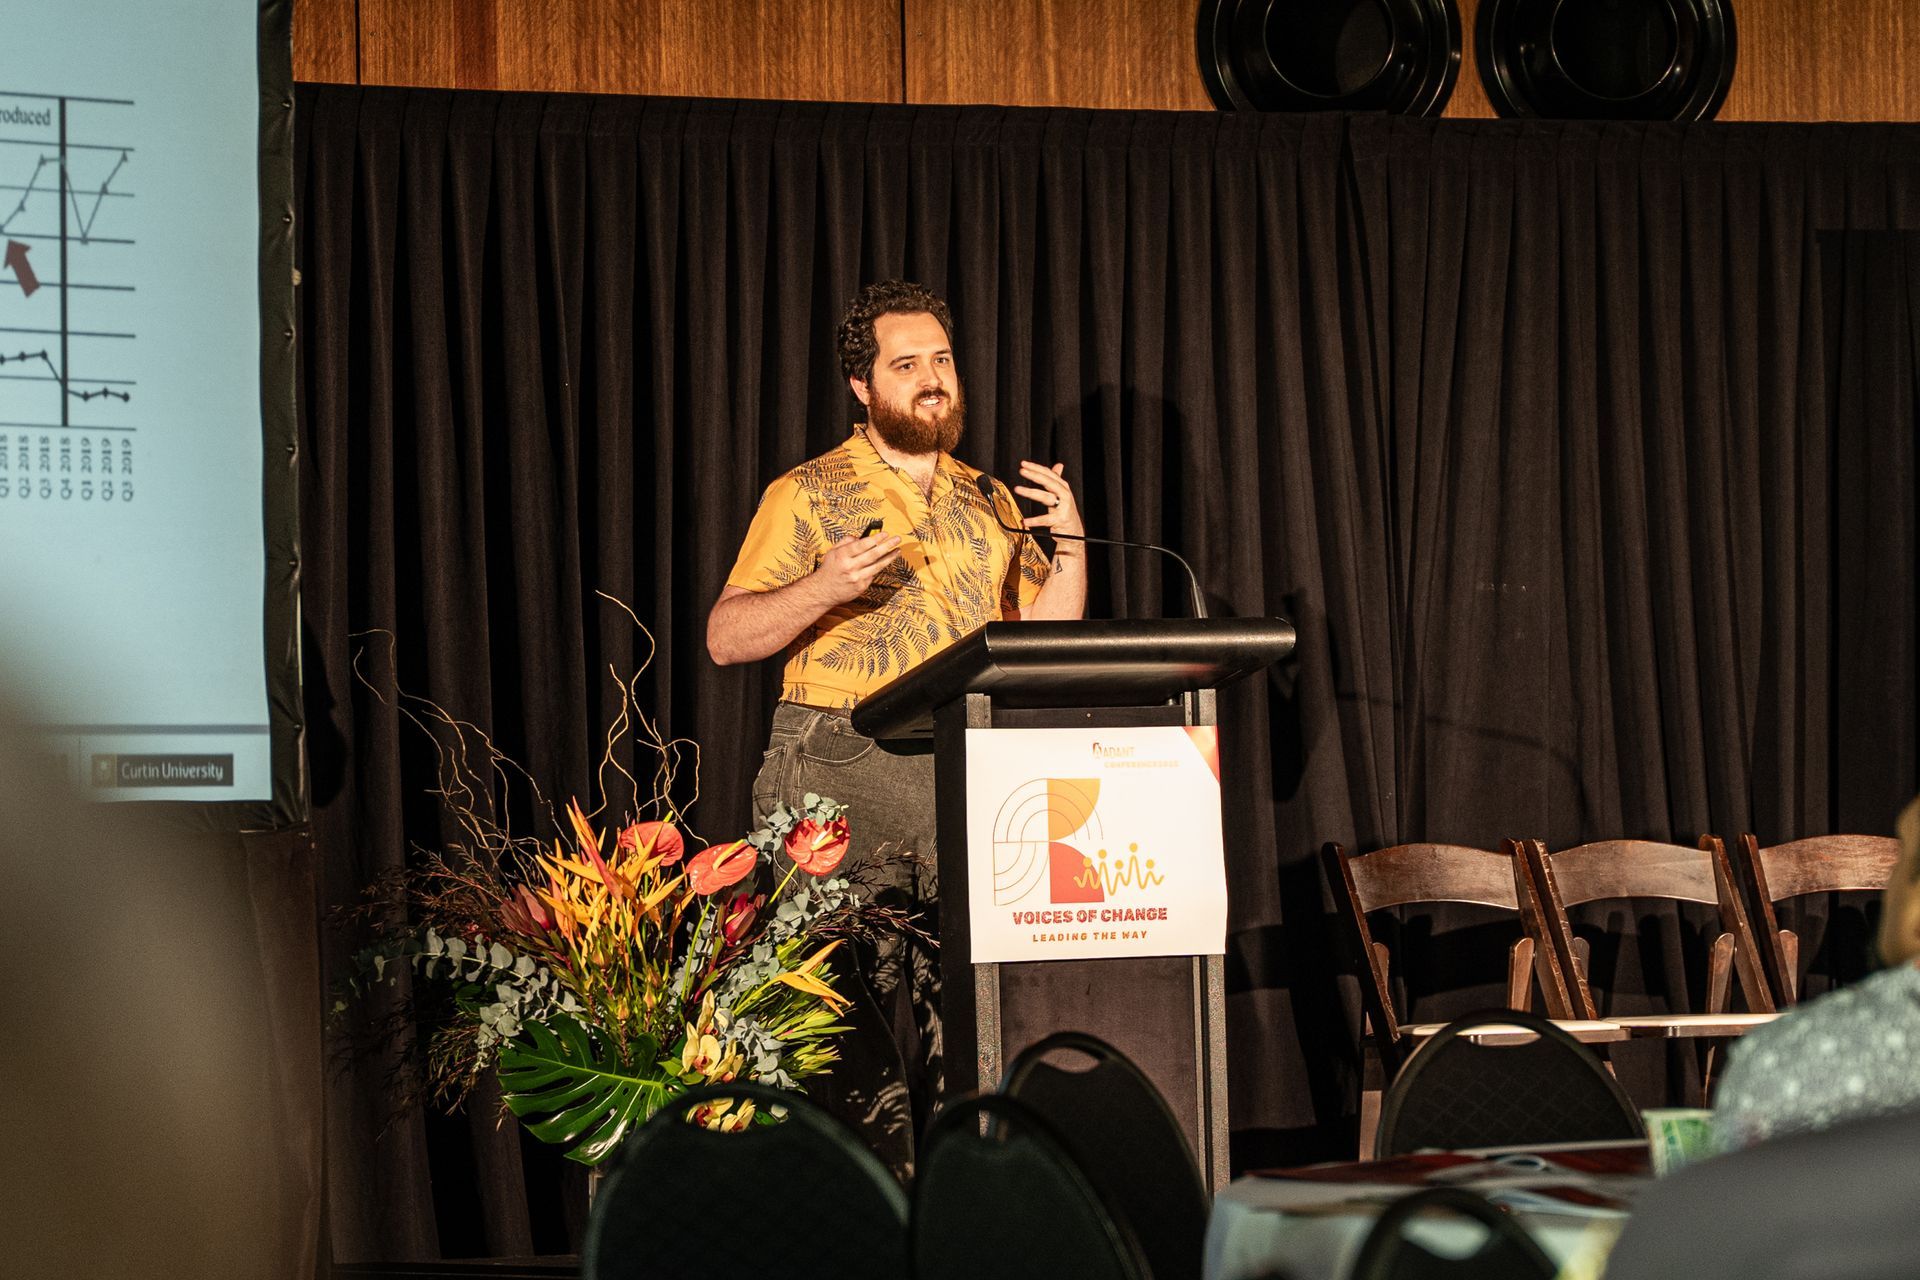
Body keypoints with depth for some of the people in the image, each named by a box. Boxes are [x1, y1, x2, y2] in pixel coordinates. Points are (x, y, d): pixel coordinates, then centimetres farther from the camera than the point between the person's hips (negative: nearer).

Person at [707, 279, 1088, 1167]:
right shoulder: (809, 495, 5)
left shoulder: (988, 502, 19)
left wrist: (1070, 546, 3)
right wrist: (825, 588, -17)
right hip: (843, 776, -4)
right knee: (860, 1010, -10)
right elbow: (725, 638, -2)